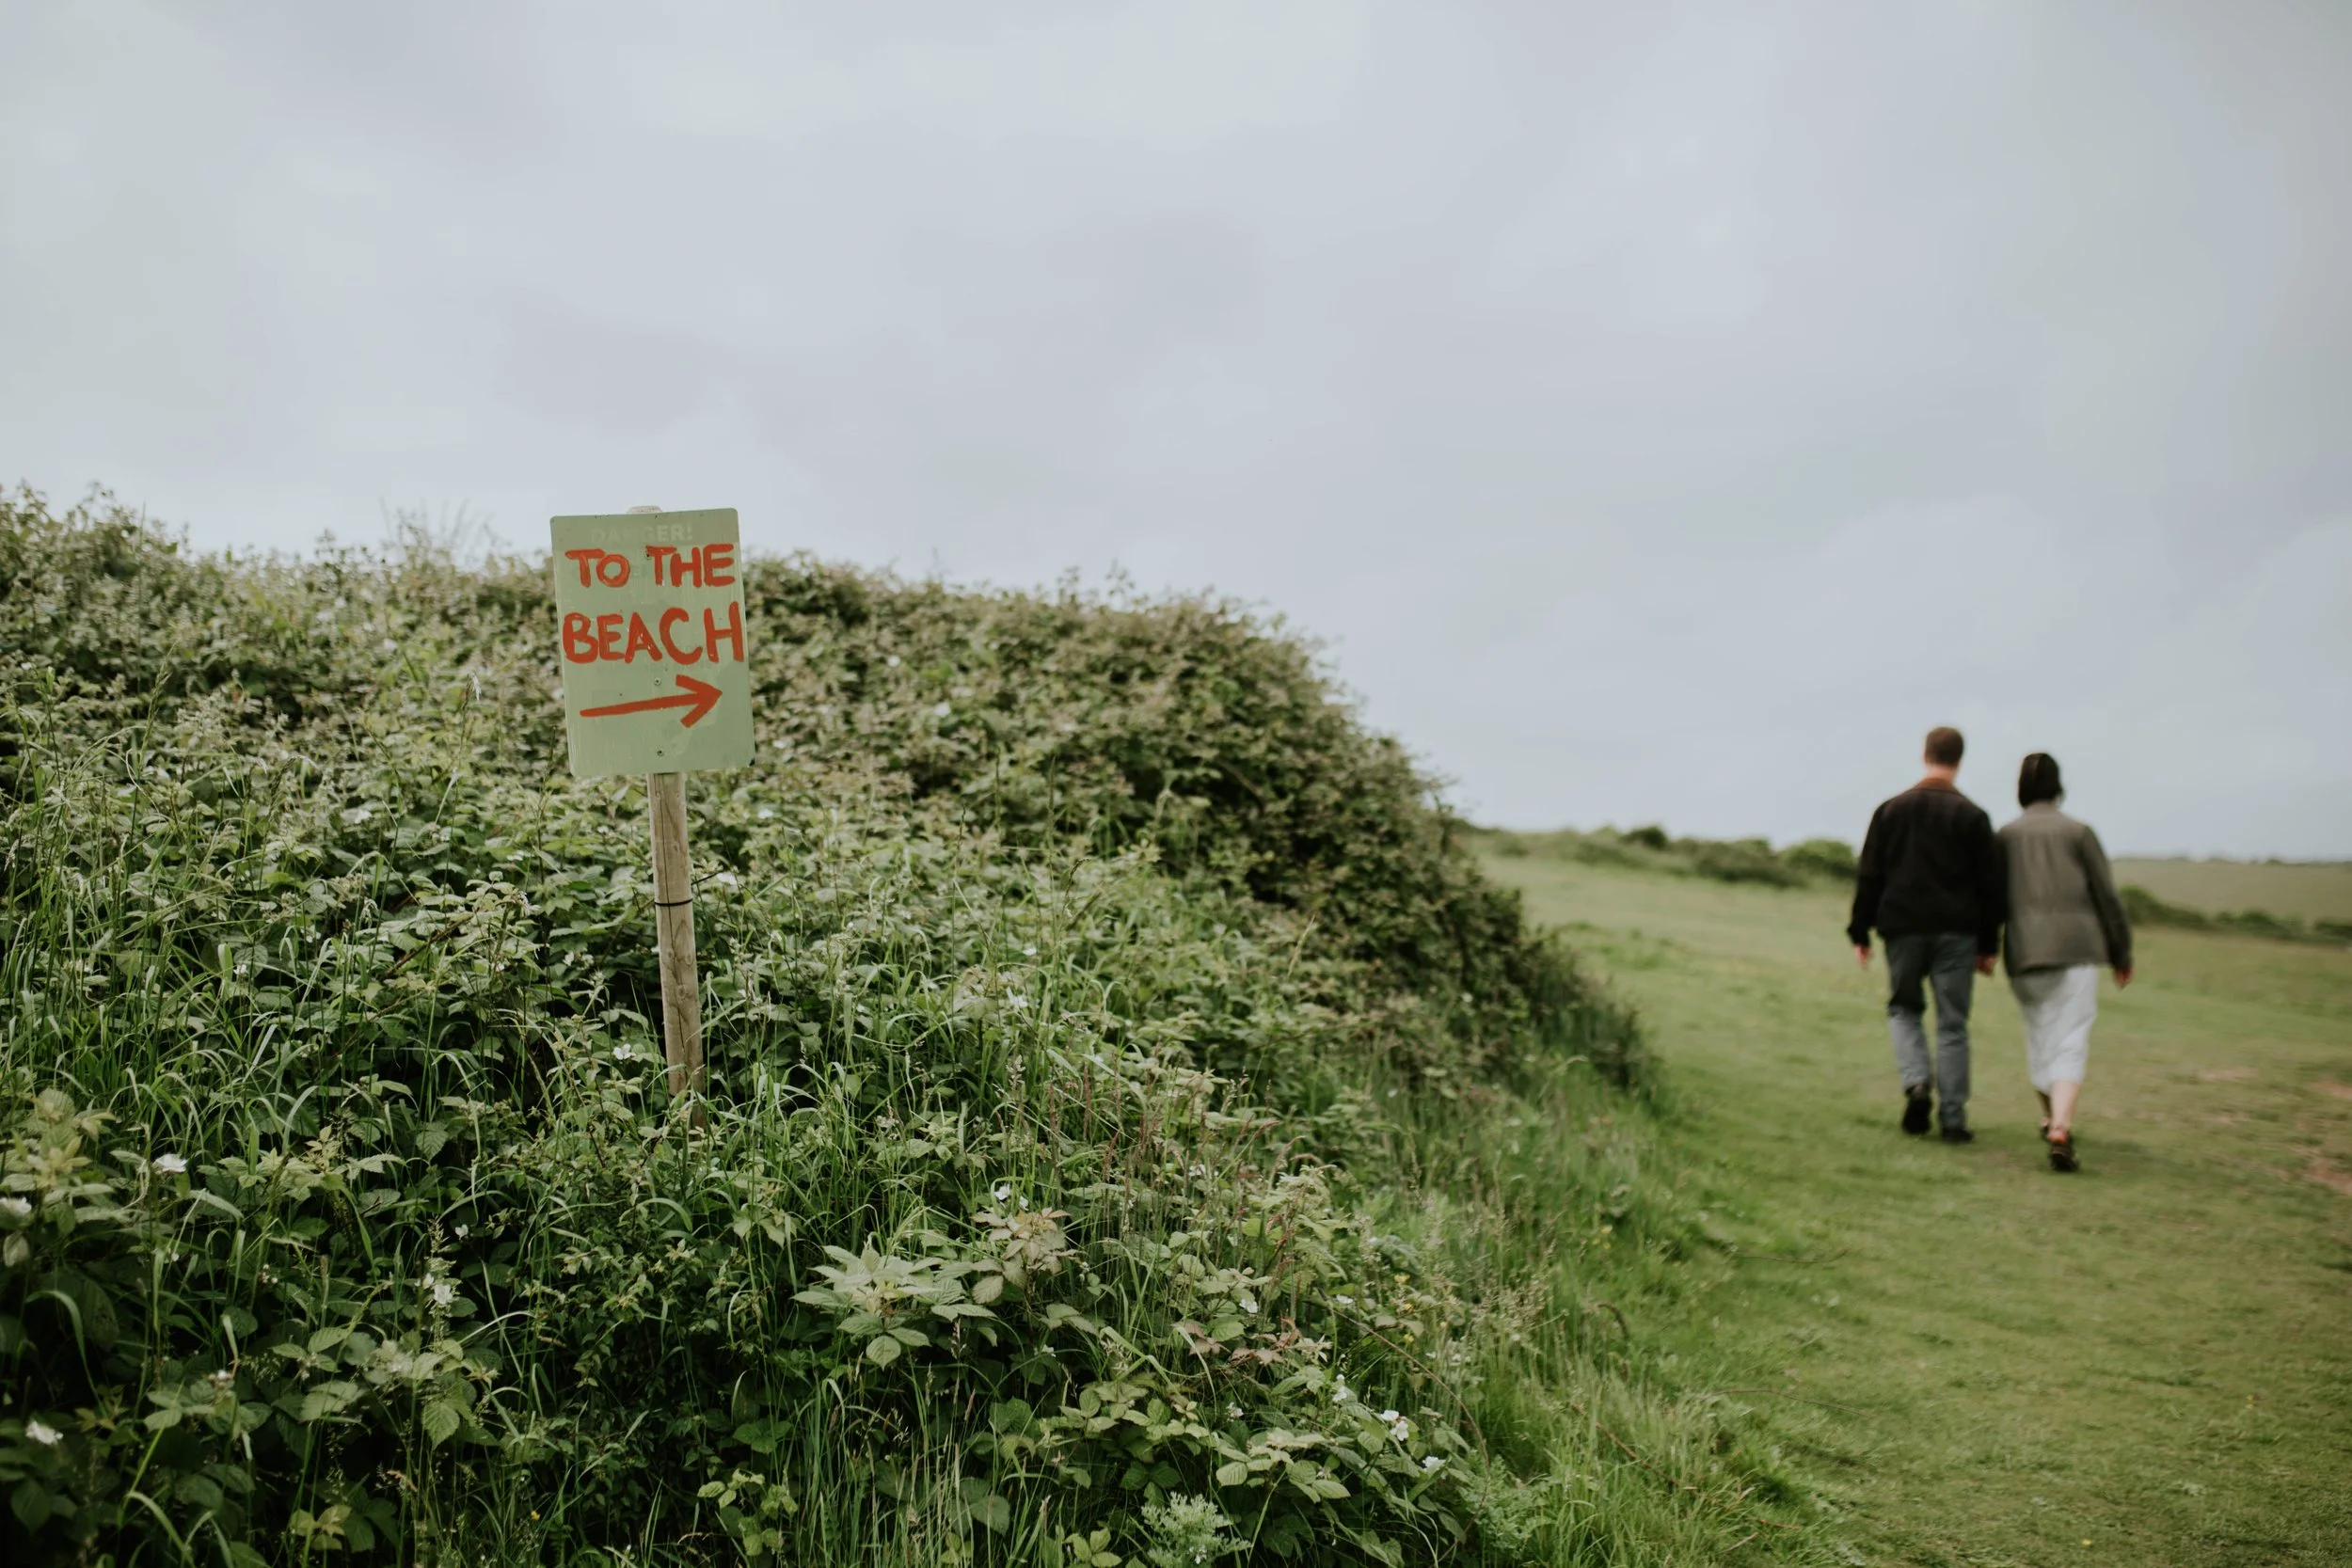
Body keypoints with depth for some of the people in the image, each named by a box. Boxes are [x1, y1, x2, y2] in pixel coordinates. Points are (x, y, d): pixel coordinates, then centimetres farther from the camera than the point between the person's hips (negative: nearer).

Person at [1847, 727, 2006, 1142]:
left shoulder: (1890, 810, 3)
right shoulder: (1972, 815, -1)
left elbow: (1868, 876, 3)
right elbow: (1990, 885, 1)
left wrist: (1860, 932, 8)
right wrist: (1988, 944, 7)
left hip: (1903, 928, 1)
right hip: (1956, 932, -1)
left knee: (1903, 1008, 18)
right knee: (1952, 1023, 4)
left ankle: (1917, 1081, -7)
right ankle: (1952, 1119, 5)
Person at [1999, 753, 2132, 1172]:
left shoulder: (2006, 835, 6)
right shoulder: (2078, 832, 3)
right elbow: (2106, 896, 4)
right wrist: (2121, 953, 12)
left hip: (2023, 950, 2)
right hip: (2076, 948, -2)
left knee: (2039, 1036, 19)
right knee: (2071, 1042, -7)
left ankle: (2051, 1118, 33)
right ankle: (2061, 1127, -24)